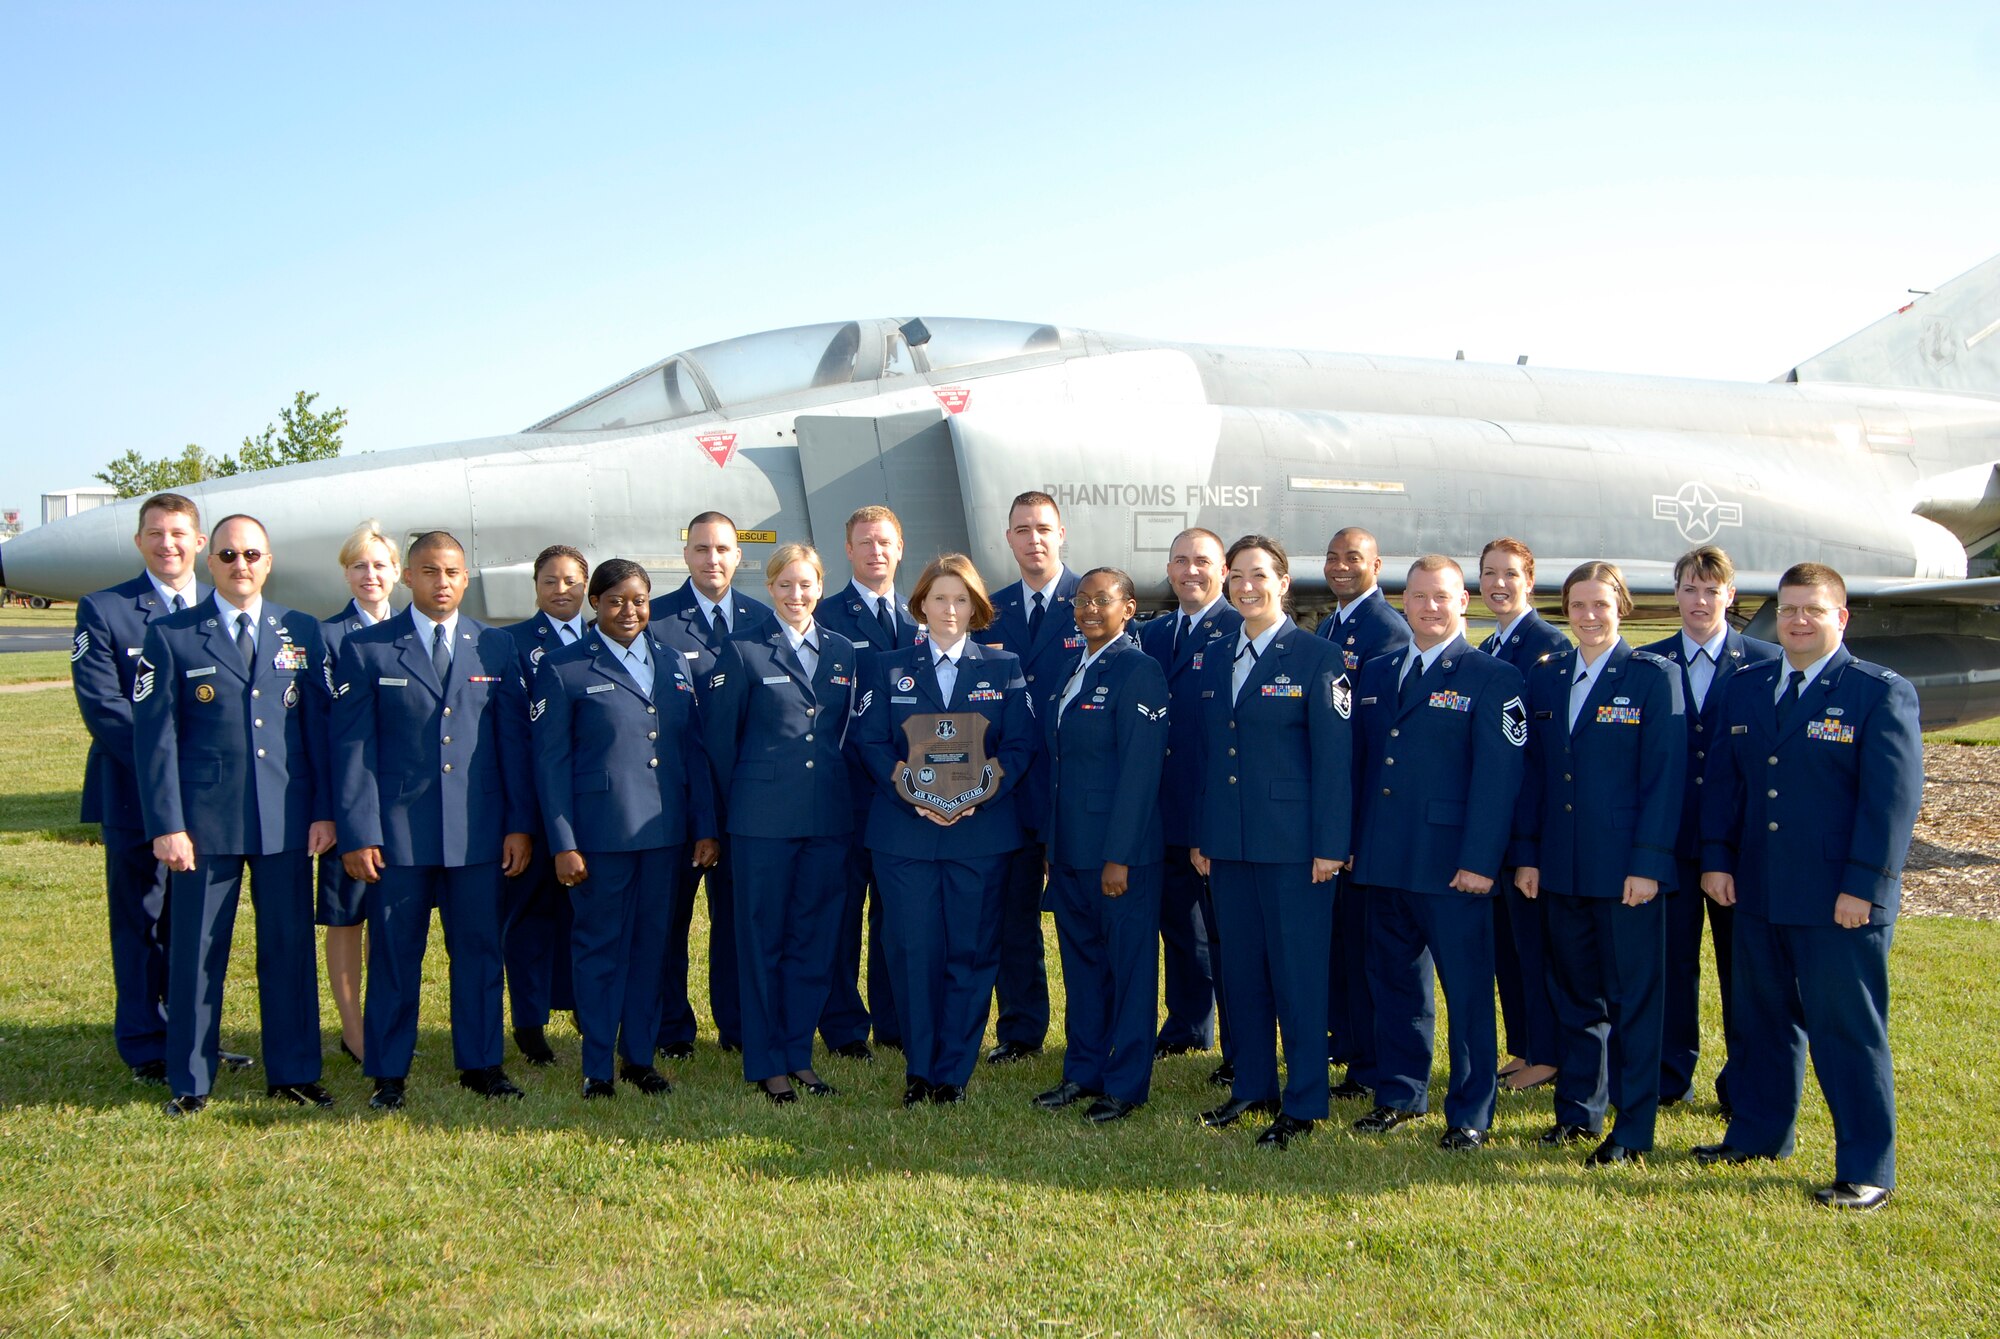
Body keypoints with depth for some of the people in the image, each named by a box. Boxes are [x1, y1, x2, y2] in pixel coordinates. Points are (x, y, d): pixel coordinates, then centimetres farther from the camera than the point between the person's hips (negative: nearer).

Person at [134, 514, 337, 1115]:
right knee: (196, 952, 5)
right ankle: (189, 1082, 19)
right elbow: (155, 737, -2)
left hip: (287, 820, 2)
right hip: (205, 821, -2)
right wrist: (167, 825, -8)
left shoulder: (302, 632, 8)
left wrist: (324, 810, 2)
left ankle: (293, 1073, 20)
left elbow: (319, 725, 7)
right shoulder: (170, 636, 2)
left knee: (291, 948, 8)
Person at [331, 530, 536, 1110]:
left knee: (479, 950, 9)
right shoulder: (365, 649, 1)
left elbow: (514, 739, 7)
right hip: (398, 831, -2)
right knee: (394, 954, 5)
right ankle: (388, 1074, 18)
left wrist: (520, 823, 2)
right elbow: (353, 746, -2)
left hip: (479, 831, 2)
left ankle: (481, 1063, 22)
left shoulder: (495, 647, 8)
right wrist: (358, 832, -8)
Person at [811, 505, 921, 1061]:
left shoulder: (920, 618, 13)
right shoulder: (825, 617, -3)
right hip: (848, 785, -4)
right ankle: (843, 1028, 13)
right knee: (842, 905, 3)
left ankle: (894, 1021, 22)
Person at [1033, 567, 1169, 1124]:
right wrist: (1051, 840, 13)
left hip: (1121, 847, -8)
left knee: (1129, 963, 3)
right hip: (1070, 846, 8)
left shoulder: (1138, 671, -12)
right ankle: (1082, 1071, 27)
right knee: (1079, 958, 16)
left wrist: (1120, 856, -19)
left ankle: (1125, 1086, 13)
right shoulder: (1071, 669, 13)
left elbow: (1140, 769, -16)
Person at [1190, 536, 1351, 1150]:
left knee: (1298, 972, 0)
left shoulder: (1318, 658, -6)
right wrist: (1201, 837, 13)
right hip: (1229, 844, 6)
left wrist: (1330, 845, -13)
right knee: (1240, 970, 13)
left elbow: (1334, 758, -9)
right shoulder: (1216, 663, 13)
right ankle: (1251, 1086, 26)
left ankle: (1304, 1104, 11)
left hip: (1292, 844, -6)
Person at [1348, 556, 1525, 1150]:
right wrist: (1349, 843, 8)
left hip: (1452, 867, -5)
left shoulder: (1493, 678, -3)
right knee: (1394, 981, 15)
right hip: (1382, 861, 5)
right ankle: (1399, 1095, 29)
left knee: (1467, 989, 2)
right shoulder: (1375, 673, 14)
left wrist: (1479, 861, -15)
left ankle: (1470, 1113, 14)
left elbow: (1498, 778, -10)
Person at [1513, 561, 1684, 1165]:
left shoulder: (1653, 676, -4)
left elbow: (1665, 776, -9)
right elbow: (1533, 771, 11)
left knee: (1633, 998, 3)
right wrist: (1526, 854, 6)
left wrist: (1648, 863, -14)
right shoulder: (1544, 678, 10)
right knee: (1574, 991, 14)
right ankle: (1577, 1110, 27)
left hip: (1625, 867, -5)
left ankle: (1633, 1130, 13)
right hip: (1561, 867, 5)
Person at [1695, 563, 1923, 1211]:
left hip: (1841, 902, -5)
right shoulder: (1744, 688, 11)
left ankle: (1866, 1170, 12)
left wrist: (1862, 887, -16)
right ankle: (1759, 1133, 34)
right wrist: (1716, 859, 2)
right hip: (1758, 892, 6)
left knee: (1848, 1031, 1)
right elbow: (1722, 780, 12)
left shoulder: (1882, 693, -5)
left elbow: (1893, 797, -11)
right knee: (1762, 1019, 17)